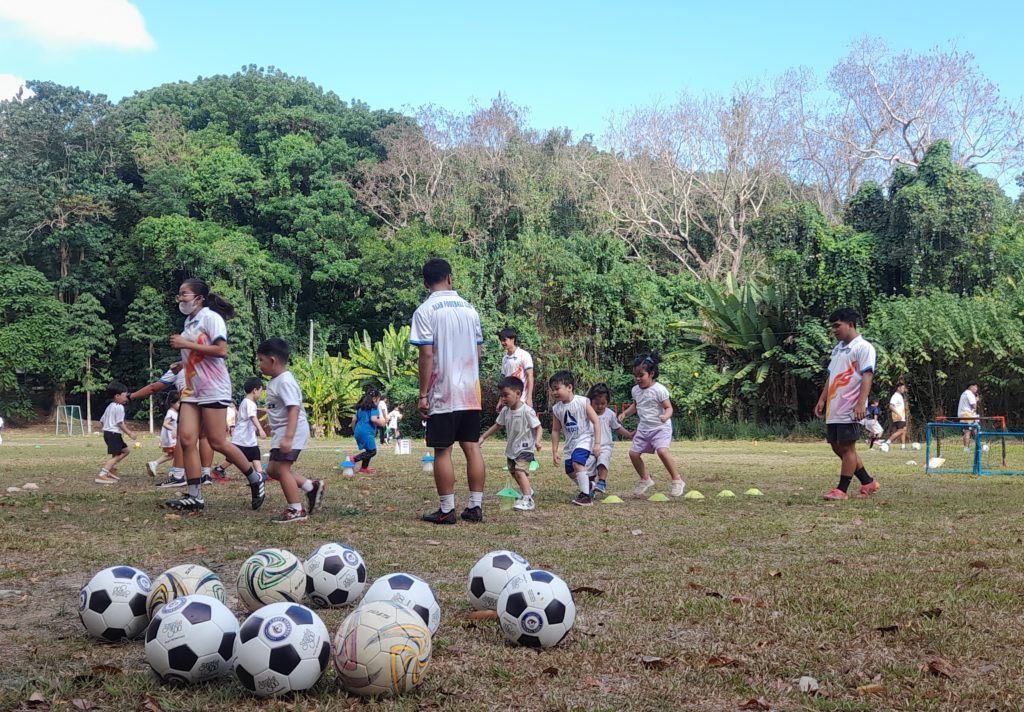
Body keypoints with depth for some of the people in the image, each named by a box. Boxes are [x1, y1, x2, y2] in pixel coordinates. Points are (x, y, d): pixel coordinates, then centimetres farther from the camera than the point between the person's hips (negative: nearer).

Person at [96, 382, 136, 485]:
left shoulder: (109, 407, 18)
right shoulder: (119, 407, -13)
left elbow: (102, 420, 20)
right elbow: (120, 423, -17)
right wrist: (130, 433, -12)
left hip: (107, 432, 10)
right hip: (114, 433, -10)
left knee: (125, 451, 17)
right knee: (116, 456, -12)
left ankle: (111, 467, 11)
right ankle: (101, 475, -21)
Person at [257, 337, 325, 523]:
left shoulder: (285, 381, -19)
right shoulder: (276, 380, 13)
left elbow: (294, 409, -28)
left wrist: (288, 438, -34)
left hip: (291, 431, -11)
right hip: (280, 431, 11)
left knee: (281, 469, -11)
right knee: (273, 469, 12)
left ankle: (296, 510, -4)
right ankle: (312, 487, 17)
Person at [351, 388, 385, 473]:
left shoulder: (361, 407, 17)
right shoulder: (373, 408, -7)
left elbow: (354, 419, 16)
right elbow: (373, 419, -23)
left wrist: (354, 430, 27)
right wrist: (381, 422, -5)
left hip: (359, 431, 9)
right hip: (367, 432, -9)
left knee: (368, 450, 19)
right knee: (372, 451, -7)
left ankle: (364, 468, 19)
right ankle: (354, 459, -18)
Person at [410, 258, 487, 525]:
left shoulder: (425, 310, -7)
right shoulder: (469, 308, 10)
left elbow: (427, 355, -12)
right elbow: (477, 352, 14)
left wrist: (423, 394, -9)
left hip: (443, 394, -5)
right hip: (471, 392, 5)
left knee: (443, 451, 0)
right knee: (472, 447, 7)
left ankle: (447, 510, 1)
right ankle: (475, 506, 8)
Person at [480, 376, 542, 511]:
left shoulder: (527, 411, -21)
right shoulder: (505, 411, 0)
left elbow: (538, 427, -18)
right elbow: (498, 425, 13)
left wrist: (537, 440, -36)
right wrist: (483, 437, 11)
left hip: (525, 448, -8)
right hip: (511, 448, 8)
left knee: (520, 471, -25)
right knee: (514, 472, 23)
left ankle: (528, 500, -28)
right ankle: (527, 490, 49)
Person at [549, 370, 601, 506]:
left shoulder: (582, 402, -16)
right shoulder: (556, 409, -1)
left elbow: (595, 421, -14)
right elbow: (555, 430, 8)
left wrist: (597, 443, -18)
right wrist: (554, 451, 6)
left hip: (585, 439, -6)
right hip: (570, 443, 6)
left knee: (577, 462, -27)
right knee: (570, 472, 7)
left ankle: (586, 495, -18)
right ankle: (588, 488, 35)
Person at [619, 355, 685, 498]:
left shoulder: (659, 390, -16)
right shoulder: (636, 390, 5)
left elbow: (669, 407, -16)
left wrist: (666, 415, -37)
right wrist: (625, 413, 8)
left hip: (660, 428, -7)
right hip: (643, 428, 7)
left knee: (662, 451, -28)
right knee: (634, 453, 3)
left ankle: (677, 480, -14)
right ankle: (645, 479, 25)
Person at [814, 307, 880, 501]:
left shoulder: (863, 347, -8)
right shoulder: (838, 348, 19)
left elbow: (867, 376, -15)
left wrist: (861, 403, -24)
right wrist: (822, 400, 15)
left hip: (850, 410, -9)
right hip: (834, 409, 9)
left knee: (847, 447, -5)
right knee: (837, 447, 11)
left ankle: (842, 490, 0)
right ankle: (868, 483, 21)